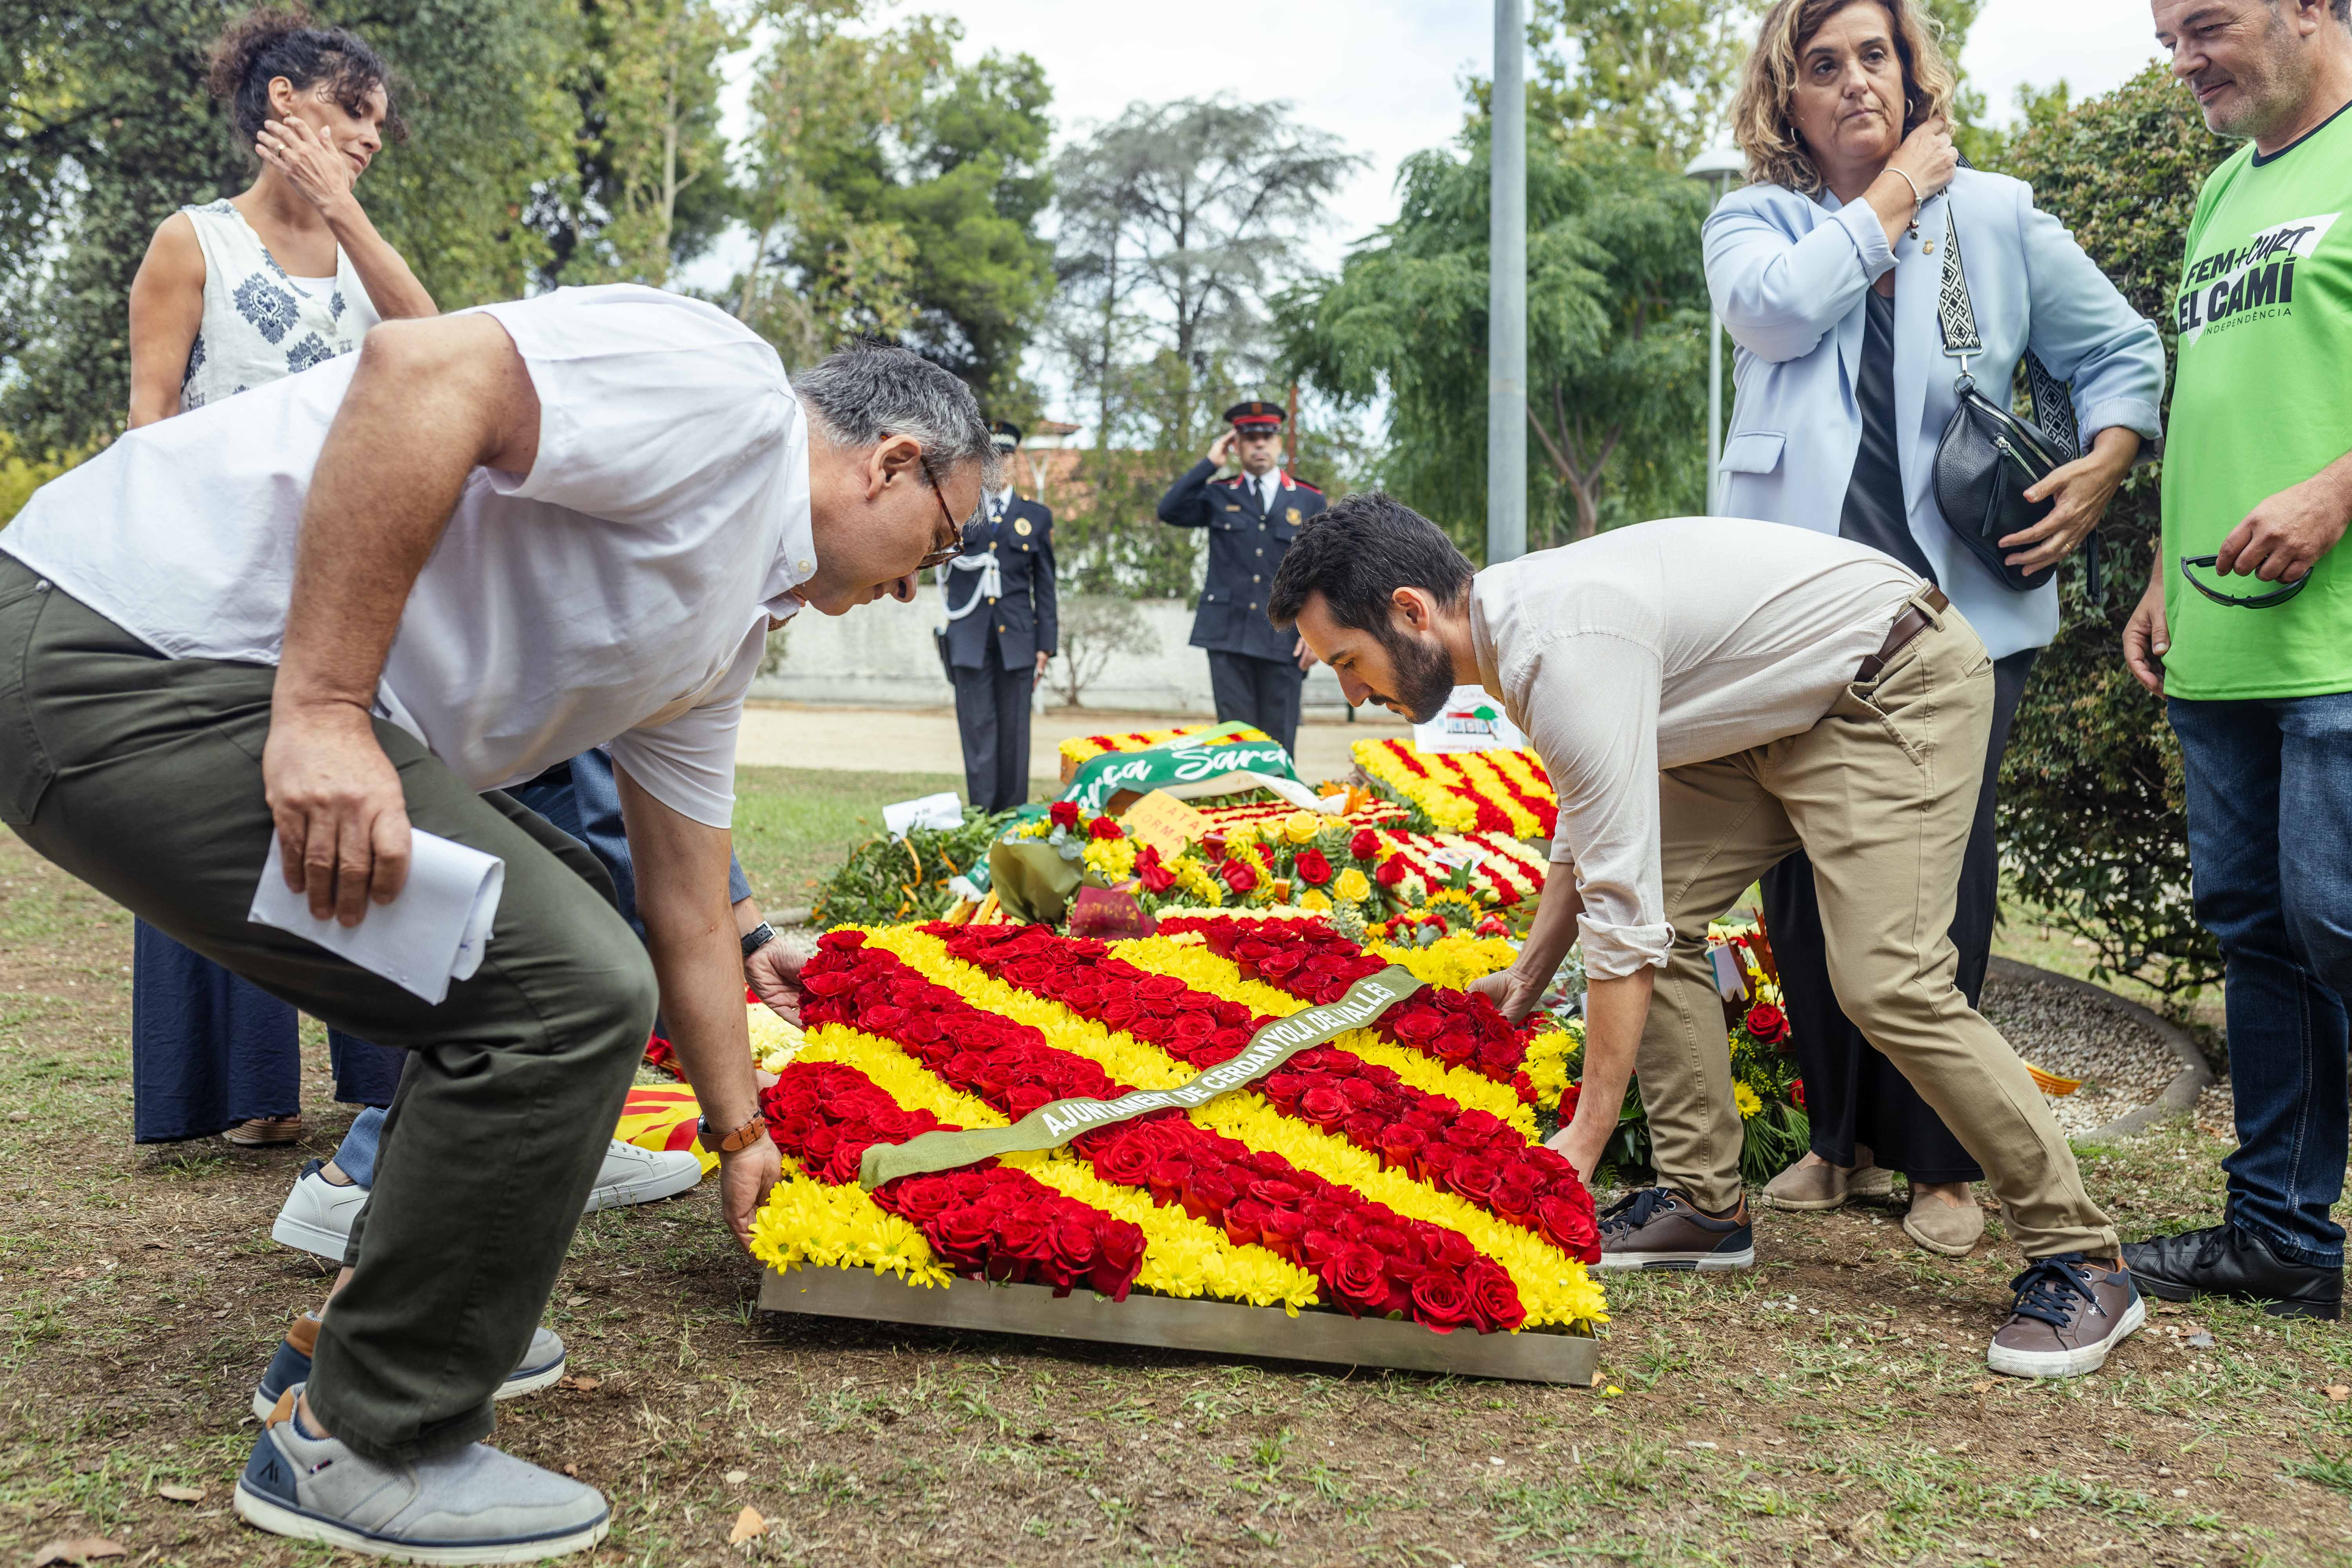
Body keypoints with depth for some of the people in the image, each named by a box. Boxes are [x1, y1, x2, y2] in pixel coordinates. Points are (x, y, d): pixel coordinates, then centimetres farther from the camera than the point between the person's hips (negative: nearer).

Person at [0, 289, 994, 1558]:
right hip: (122, 655, -11)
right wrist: (322, 707, -27)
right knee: (565, 986, -16)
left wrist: (742, 1138, 29)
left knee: (568, 920, 21)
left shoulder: (727, 631, 19)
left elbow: (688, 924, 24)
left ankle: (388, 1327, 27)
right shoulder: (723, 387, -9)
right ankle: (357, 1446, 2)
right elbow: (418, 371, -25)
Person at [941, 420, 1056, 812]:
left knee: (1014, 730, 3)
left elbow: (1045, 585, 9)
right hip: (970, 636, 0)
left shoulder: (1037, 515, 9)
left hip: (1017, 635, 1)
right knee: (977, 727, -3)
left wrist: (1045, 645, 3)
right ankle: (982, 817, -1)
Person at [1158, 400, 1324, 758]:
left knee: (1279, 742, 3)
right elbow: (1169, 511, -8)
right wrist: (1210, 464, -6)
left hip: (1283, 637, 0)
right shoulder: (1219, 495, 9)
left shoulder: (1309, 501, 7)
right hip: (1228, 635, 0)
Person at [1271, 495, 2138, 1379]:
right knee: (1665, 924, 1)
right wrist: (1529, 974, 13)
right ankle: (1703, 1205, 9)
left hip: (1898, 687, -10)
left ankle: (2080, 1263, -5)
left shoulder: (1565, 647, -32)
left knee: (1889, 984, -19)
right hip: (1774, 711, 10)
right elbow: (1593, 827, 15)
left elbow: (1624, 909, -31)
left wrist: (1584, 1138, -24)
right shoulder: (1510, 622, -1)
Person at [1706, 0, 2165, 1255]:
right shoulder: (1755, 224, 11)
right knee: (1804, 877, 2)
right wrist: (1895, 192, -1)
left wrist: (2103, 466, 0)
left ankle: (1942, 1160, 11)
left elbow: (2123, 349, 17)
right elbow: (1778, 307, -12)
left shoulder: (1998, 217, 12)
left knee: (1942, 880, -2)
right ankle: (1843, 1137, 18)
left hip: (1958, 600, 0)